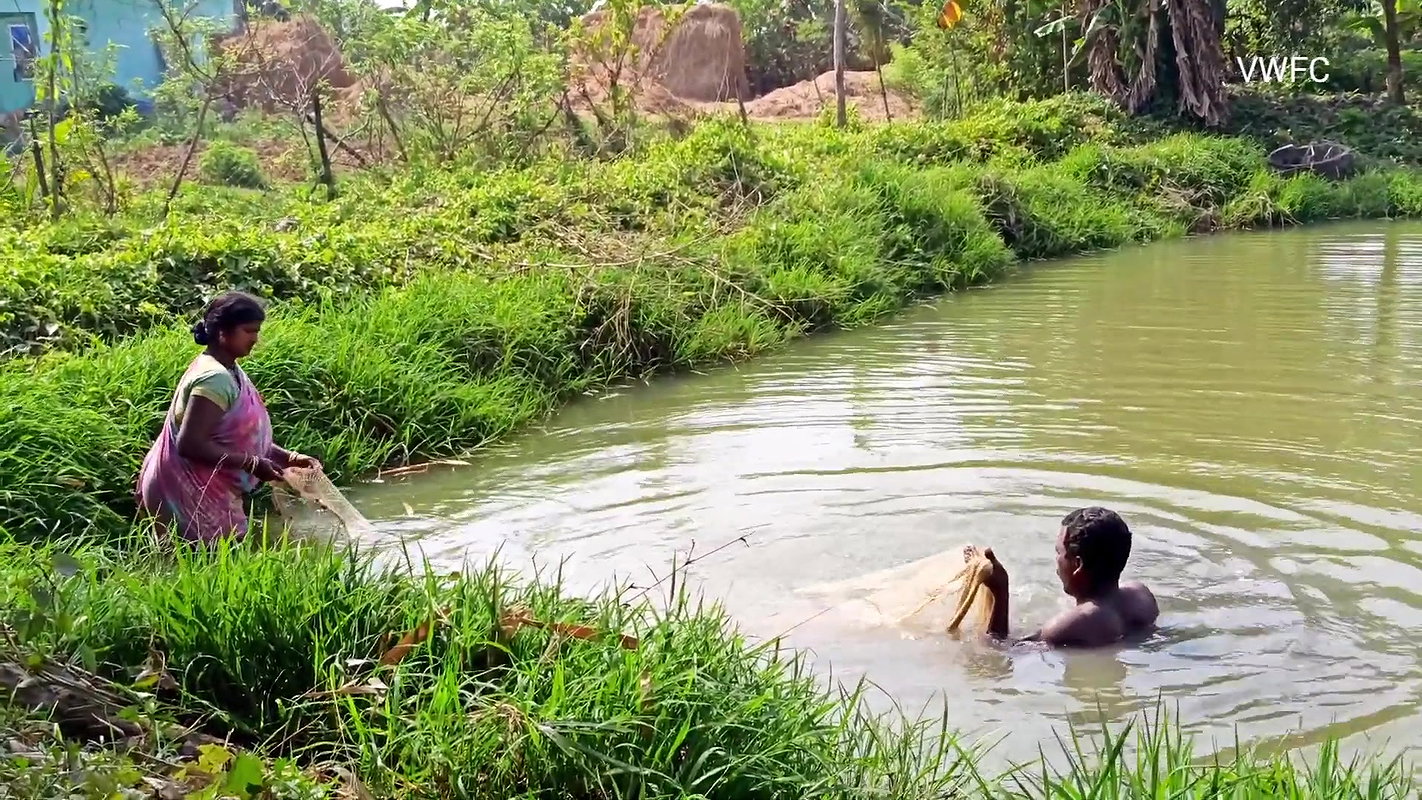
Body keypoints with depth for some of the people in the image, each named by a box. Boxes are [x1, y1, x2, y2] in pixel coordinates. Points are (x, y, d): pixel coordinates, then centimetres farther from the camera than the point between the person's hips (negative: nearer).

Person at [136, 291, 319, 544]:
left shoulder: (229, 372, 10)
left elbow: (242, 437, 15)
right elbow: (190, 444, -26)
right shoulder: (215, 378, -20)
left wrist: (289, 458, 3)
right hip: (191, 496, -10)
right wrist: (252, 464, -23)